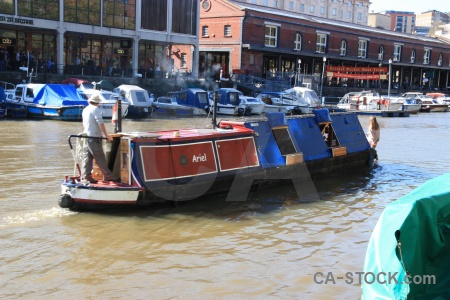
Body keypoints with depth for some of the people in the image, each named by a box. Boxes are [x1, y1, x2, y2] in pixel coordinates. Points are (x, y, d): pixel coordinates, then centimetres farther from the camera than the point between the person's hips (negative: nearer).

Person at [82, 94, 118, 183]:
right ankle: (107, 175, -2)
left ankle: (87, 176, 4)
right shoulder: (95, 109, -8)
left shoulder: (85, 109, 19)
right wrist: (106, 134, -16)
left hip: (86, 136, 8)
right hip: (94, 137, -8)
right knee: (100, 157, -5)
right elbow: (100, 123, -17)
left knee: (87, 157, 6)